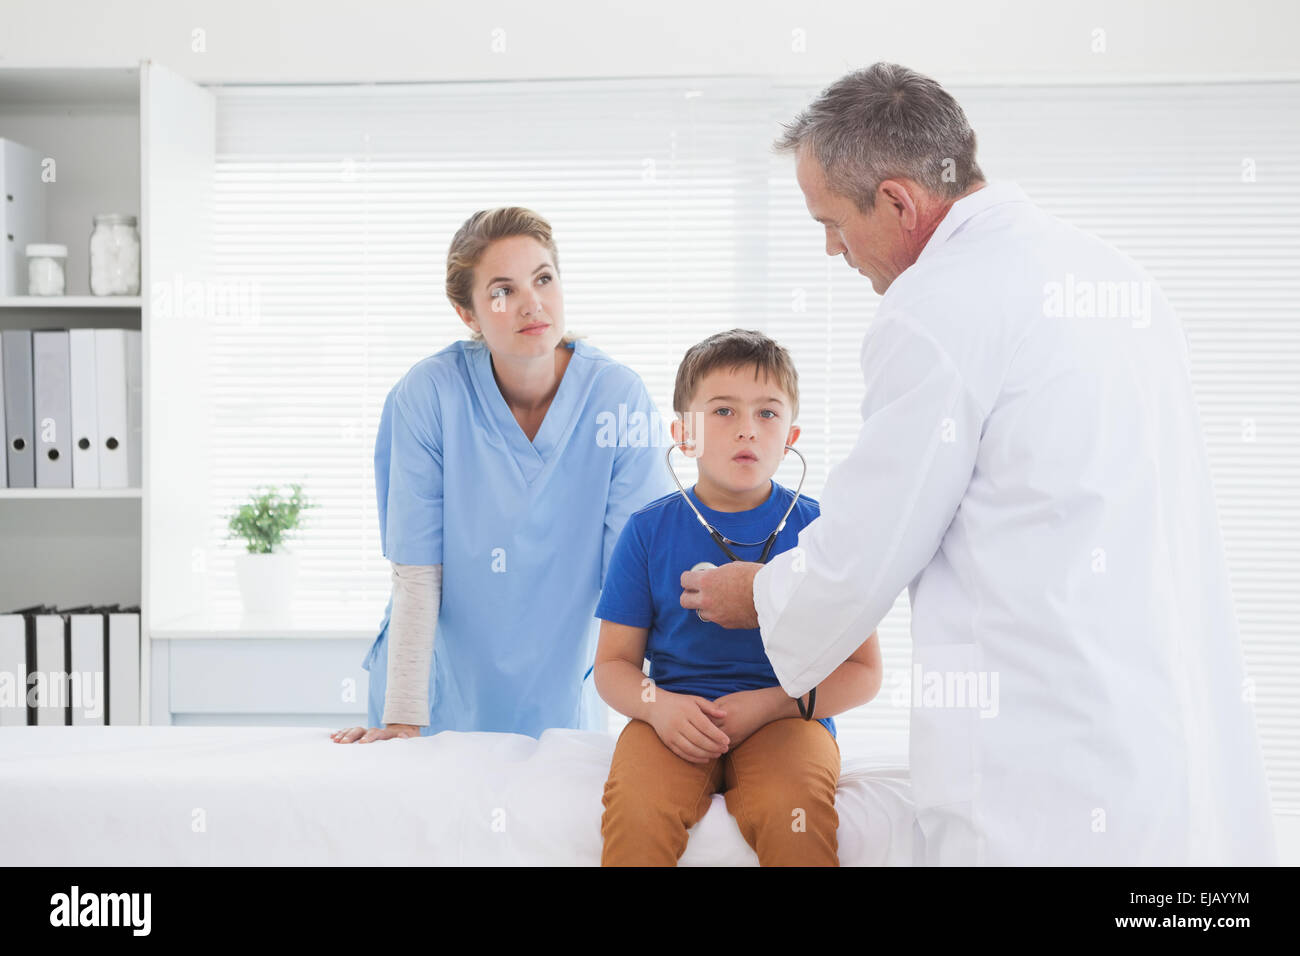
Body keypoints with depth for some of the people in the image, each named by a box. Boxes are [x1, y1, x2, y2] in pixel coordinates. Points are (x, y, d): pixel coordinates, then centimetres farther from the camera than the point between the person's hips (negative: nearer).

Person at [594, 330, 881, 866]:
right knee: (636, 809, -30)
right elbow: (613, 662, 9)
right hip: (675, 717, 1)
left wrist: (771, 703, -13)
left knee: (791, 812, -33)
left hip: (787, 717, -1)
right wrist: (655, 704, -14)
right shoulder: (649, 530, 5)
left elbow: (863, 671, 3)